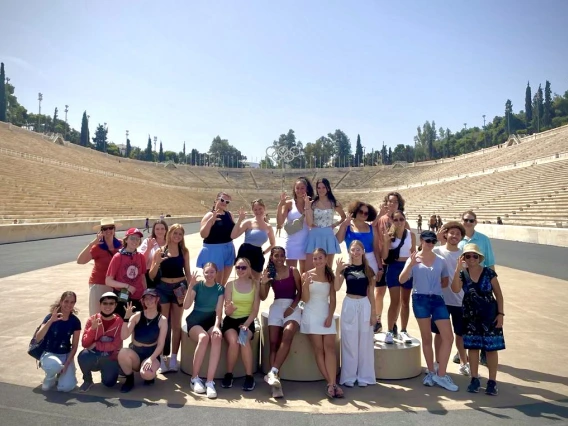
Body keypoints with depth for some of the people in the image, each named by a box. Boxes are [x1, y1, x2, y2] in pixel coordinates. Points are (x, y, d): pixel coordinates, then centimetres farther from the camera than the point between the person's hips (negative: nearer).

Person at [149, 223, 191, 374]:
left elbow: (187, 273, 7)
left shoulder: (184, 251, 2)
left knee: (176, 325, 9)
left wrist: (189, 289, -2)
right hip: (163, 288, -1)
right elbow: (151, 276, -4)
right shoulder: (160, 250, -3)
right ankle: (162, 359, 12)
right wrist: (157, 262, -21)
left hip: (179, 288, 2)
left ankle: (173, 359, 18)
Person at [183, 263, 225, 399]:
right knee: (204, 337, -35)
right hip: (195, 321, -1)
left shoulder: (220, 288, 3)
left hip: (211, 321, 1)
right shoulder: (197, 285, -1)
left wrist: (216, 326, -22)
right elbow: (186, 306, -11)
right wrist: (191, 286, -21)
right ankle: (195, 378, -18)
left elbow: (219, 310, -4)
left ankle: (210, 381, -34)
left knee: (217, 337, -34)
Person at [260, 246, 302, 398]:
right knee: (273, 342, -13)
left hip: (292, 307, -2)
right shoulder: (270, 273, 9)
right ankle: (276, 382, -17)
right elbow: (263, 297, 6)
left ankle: (272, 373, -32)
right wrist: (263, 282, -11)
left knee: (287, 334, -31)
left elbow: (300, 292, 4)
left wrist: (292, 307, -9)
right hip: (276, 307, 2)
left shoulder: (293, 271, 5)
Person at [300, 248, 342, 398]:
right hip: (311, 314, -2)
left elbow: (333, 299, 6)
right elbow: (305, 299, -5)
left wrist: (330, 316, -7)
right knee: (319, 349, -4)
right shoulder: (307, 275, -2)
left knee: (329, 347, -8)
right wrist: (306, 284, -22)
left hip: (326, 313, 2)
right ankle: (331, 383, -1)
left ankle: (332, 384, -12)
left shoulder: (330, 276, 7)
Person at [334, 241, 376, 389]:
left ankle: (364, 376, 18)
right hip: (349, 305, -1)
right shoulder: (346, 268, 1)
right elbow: (337, 288, -11)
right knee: (349, 342, 4)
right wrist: (338, 271, -23)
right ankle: (349, 377, 13)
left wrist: (373, 313, 3)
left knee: (365, 342, 7)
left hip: (364, 305, 1)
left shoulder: (368, 270, 5)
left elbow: (370, 293, 6)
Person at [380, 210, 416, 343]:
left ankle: (403, 331, 21)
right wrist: (386, 241, -21)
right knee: (395, 301, -4)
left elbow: (414, 253, 9)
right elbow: (385, 256, -7)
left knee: (405, 301, 11)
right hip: (394, 268, -2)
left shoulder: (411, 234, 2)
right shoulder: (388, 235, -5)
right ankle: (390, 331, 6)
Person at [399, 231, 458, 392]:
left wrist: (434, 286, 4)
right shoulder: (414, 259, -2)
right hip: (420, 300, -3)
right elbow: (402, 280, -12)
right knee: (426, 338, 9)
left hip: (437, 300, 3)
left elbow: (446, 281, 18)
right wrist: (410, 264, -25)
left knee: (448, 337, -3)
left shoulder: (440, 260, 7)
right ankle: (431, 372, 24)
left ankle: (440, 374, 8)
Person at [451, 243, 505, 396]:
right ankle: (475, 379, 20)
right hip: (471, 316, 2)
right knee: (472, 346, 8)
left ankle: (492, 381, 14)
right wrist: (458, 268, -25)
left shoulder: (488, 272, -8)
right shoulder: (462, 274, -4)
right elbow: (455, 289, -22)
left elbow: (498, 293, -2)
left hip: (490, 315, -2)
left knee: (491, 348, 3)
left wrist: (501, 313, -6)